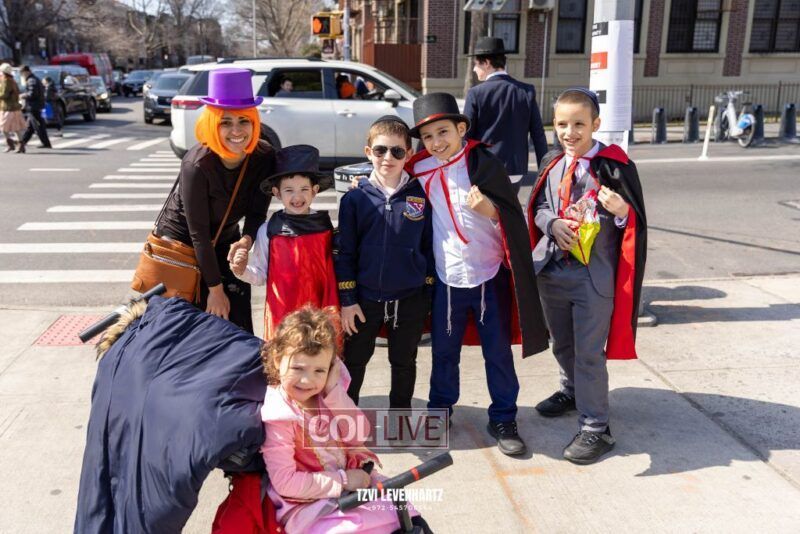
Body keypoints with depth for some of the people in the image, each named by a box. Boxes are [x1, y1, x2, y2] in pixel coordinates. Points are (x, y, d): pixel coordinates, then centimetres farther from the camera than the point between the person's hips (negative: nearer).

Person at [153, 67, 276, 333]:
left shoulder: (265, 157, -17)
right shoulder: (196, 164, -29)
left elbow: (257, 212, -10)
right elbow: (199, 233, -23)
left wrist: (247, 239, -33)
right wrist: (215, 289, -18)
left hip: (226, 241, 4)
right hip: (180, 241, -4)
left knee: (239, 324, 4)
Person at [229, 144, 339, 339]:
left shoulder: (325, 225, 0)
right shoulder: (268, 230, -2)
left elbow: (336, 267, 10)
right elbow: (260, 275, 4)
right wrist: (242, 271, -12)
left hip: (320, 311, 1)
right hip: (282, 315, -1)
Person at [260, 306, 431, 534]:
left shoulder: (325, 394, -3)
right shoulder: (277, 416, -21)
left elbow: (360, 434, -9)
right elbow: (285, 483, -21)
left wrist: (334, 392, -20)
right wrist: (343, 480, -19)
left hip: (349, 478, 7)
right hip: (306, 506, -6)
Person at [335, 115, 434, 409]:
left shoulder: (420, 197, -3)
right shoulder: (355, 198, -4)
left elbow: (428, 247, 3)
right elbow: (345, 252, -2)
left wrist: (429, 294, 2)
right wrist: (347, 299, -4)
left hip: (410, 300, 1)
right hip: (365, 299, 0)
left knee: (404, 362, 17)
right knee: (354, 362, 14)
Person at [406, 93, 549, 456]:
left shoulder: (483, 163, -12)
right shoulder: (420, 169, -1)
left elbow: (512, 217, -14)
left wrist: (489, 209, -33)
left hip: (489, 275, -3)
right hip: (446, 277, 3)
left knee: (498, 352, 8)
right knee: (444, 351, 15)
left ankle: (503, 419, 23)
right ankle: (439, 410, 34)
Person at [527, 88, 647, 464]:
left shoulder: (615, 166, -12)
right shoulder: (552, 163, 4)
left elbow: (635, 224, -8)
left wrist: (622, 212, -31)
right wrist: (553, 223, -12)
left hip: (595, 275, -6)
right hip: (552, 269, 6)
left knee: (589, 352, -1)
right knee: (562, 343, 23)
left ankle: (595, 428, 13)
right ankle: (573, 391, 48)